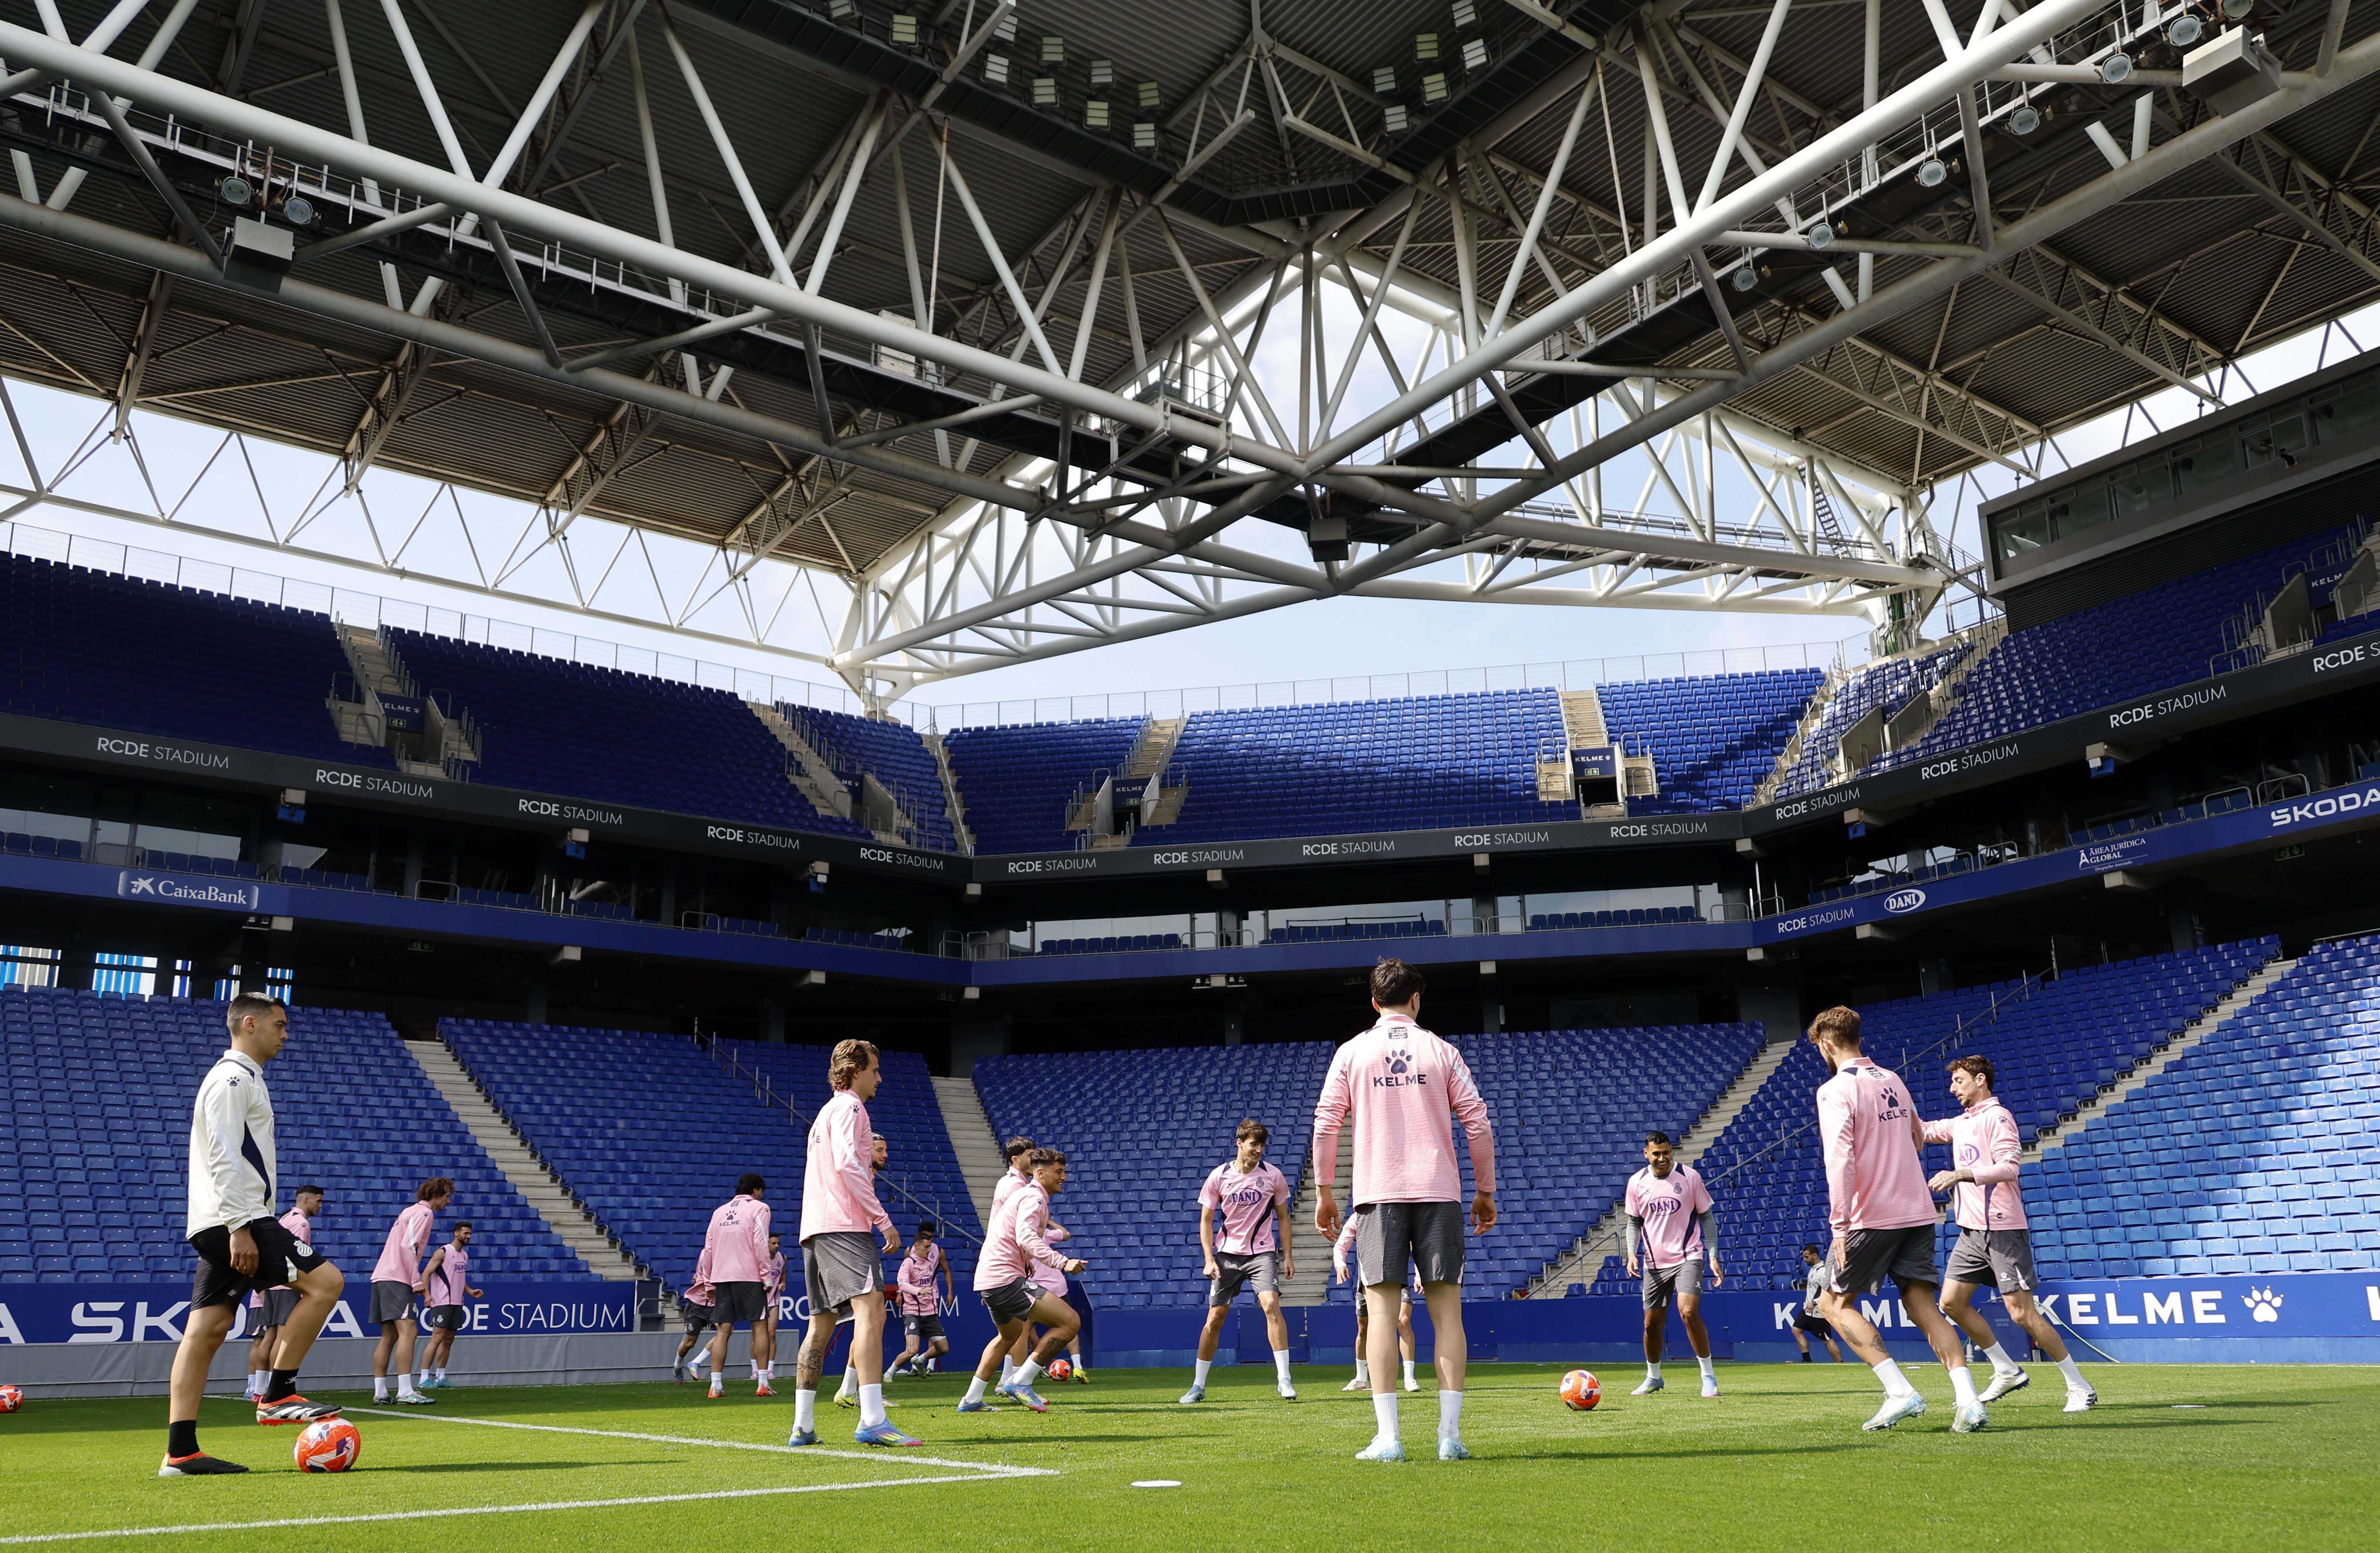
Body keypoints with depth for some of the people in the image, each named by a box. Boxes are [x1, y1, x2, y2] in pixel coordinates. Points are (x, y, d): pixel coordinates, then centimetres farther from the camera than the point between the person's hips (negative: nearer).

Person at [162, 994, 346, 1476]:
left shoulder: (242, 1079, 24)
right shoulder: (233, 1078, -8)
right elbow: (223, 1159, -17)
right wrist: (240, 1228, -22)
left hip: (217, 1227, 10)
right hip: (231, 1219, -10)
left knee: (207, 1330, 5)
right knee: (326, 1281, -14)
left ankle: (180, 1452, 4)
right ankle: (278, 1395, -9)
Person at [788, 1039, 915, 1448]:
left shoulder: (827, 1112, 28)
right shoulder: (849, 1107, -2)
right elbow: (846, 1165, -16)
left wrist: (870, 1157, 18)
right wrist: (883, 1219, -16)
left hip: (815, 1229, 11)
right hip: (842, 1226, -11)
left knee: (821, 1323, 12)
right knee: (870, 1309, -21)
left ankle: (803, 1427, 13)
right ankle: (873, 1421, -32)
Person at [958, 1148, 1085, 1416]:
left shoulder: (1021, 1194, 22)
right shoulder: (1034, 1198, -10)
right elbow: (1026, 1238, -28)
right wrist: (1062, 1263, -38)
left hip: (987, 1279, 11)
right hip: (1006, 1279, -11)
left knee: (1010, 1335, 35)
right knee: (1070, 1321, -17)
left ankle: (971, 1400, 38)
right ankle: (1020, 1382, -11)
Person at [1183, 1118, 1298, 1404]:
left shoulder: (1273, 1175, -2)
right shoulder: (1219, 1176, -3)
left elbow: (1282, 1217, 8)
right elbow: (1206, 1220, 3)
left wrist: (1288, 1256, 3)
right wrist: (1209, 1259, -7)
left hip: (1263, 1253, -1)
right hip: (1227, 1253, 1)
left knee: (1271, 1305, -22)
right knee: (1214, 1318, 2)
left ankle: (1284, 1380, -15)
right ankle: (1198, 1386, 15)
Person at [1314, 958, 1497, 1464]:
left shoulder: (1352, 1052, 6)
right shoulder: (1441, 1051, 7)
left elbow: (1325, 1124, 2)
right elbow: (1479, 1124, 5)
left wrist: (1324, 1193, 10)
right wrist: (1485, 1191, 14)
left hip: (1378, 1194, 0)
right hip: (1439, 1193, 1)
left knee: (1382, 1310, 0)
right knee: (1446, 1310, 4)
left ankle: (1388, 1437, -4)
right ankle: (1450, 1435, 1)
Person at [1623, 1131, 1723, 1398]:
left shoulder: (1690, 1176, -5)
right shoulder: (1637, 1182, 0)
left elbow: (1706, 1217, 2)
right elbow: (1633, 1222, 10)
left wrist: (1713, 1256, -4)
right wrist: (1631, 1253, -6)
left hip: (1688, 1257, -3)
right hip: (1654, 1263, 3)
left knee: (1689, 1311, -22)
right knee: (1652, 1323, 7)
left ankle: (1709, 1376, -8)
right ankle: (1653, 1378, 29)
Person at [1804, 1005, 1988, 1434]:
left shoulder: (1835, 1090, -10)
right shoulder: (1893, 1080, 12)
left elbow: (1840, 1159, -21)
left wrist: (1840, 1226, -21)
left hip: (1871, 1217, -7)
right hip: (1918, 1212, 7)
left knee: (1835, 1304, 6)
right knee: (1924, 1306, 8)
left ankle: (1901, 1392, -5)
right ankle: (1968, 1401, -6)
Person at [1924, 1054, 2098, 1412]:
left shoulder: (1997, 1117, -9)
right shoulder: (1961, 1123, 17)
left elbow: (2008, 1167, -21)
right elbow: (1923, 1131, 32)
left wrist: (1960, 1174, -29)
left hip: (2002, 1229, -9)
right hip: (1971, 1231, 9)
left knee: (2022, 1313, -9)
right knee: (1952, 1302, 4)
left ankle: (2080, 1387, 3)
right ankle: (2007, 1371, 16)